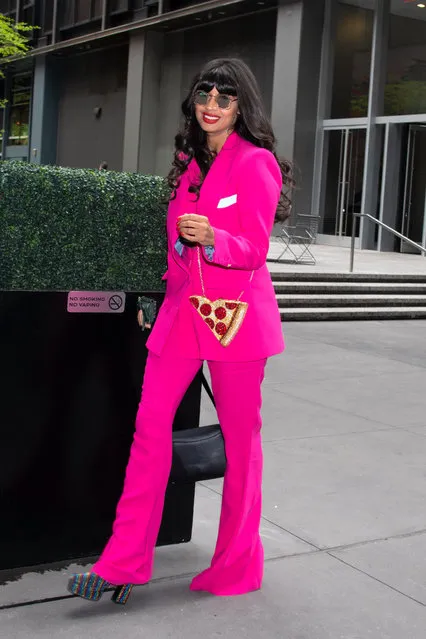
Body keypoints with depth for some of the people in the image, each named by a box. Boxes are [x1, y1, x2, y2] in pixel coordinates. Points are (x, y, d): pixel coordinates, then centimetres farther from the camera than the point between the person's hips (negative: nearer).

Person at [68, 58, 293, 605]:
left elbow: (254, 251, -12)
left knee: (239, 436, 3)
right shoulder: (190, 163, 15)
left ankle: (238, 565, 18)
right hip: (183, 308, 6)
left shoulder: (256, 164, -5)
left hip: (236, 313, -6)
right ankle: (125, 561, 4)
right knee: (150, 422, -2)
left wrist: (211, 238, -29)